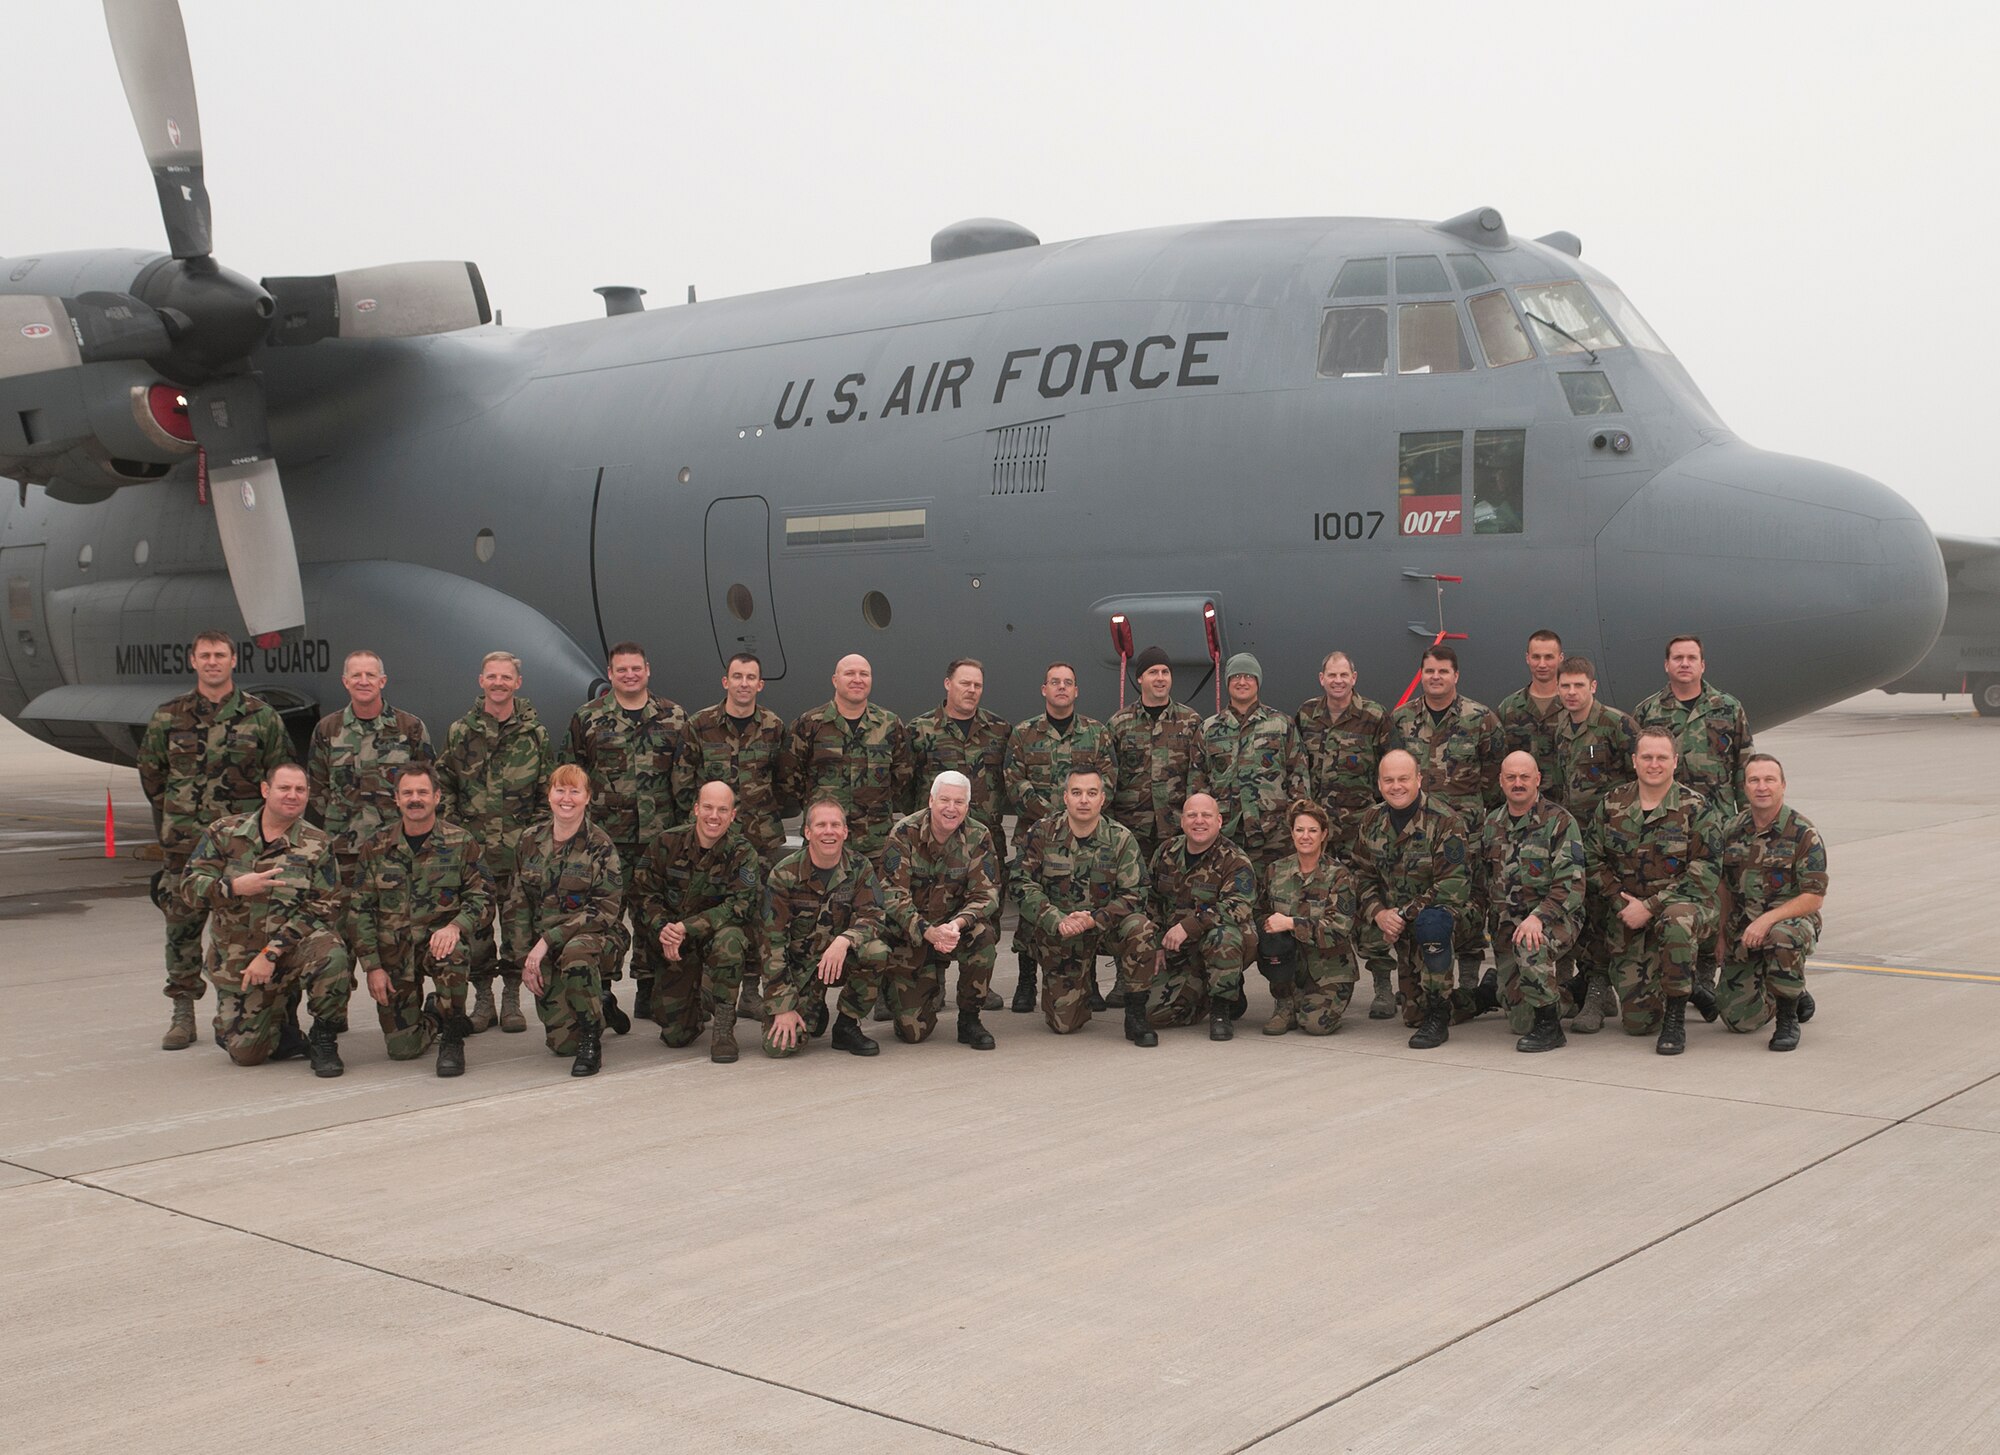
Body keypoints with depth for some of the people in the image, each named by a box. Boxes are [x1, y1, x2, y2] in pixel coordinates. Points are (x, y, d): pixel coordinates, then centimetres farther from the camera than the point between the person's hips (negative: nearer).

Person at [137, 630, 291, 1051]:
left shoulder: (261, 716, 3)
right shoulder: (168, 717, 6)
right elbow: (150, 771, 15)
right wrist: (174, 816, 14)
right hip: (184, 844, 1)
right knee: (181, 925, 1)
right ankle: (182, 1013, 11)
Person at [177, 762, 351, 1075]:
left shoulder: (316, 845, -3)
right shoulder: (224, 832, 1)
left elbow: (323, 908, -11)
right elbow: (190, 884, -4)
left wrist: (271, 954, -20)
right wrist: (234, 887, -25)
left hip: (294, 949, -1)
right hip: (238, 961, 2)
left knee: (330, 954, -37)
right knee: (245, 1053, -6)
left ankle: (325, 1038, -12)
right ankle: (279, 1019, 30)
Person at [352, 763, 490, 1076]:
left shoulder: (461, 842, -2)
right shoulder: (376, 848, 2)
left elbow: (481, 898, -3)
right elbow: (361, 911, 4)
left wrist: (455, 926, -25)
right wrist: (372, 967, -4)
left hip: (440, 937, -2)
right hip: (393, 950, 2)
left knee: (451, 953, -40)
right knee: (402, 1048, -5)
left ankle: (452, 1039, -19)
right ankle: (431, 1019, 33)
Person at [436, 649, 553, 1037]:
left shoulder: (535, 734, 5)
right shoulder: (460, 732, 6)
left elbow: (548, 793, 8)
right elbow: (444, 788, 8)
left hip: (521, 850, 0)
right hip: (473, 849, 1)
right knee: (475, 923, 3)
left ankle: (512, 998, 14)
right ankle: (482, 998, 14)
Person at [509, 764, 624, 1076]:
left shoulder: (601, 847, -8)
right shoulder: (529, 840, 3)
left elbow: (605, 910, -16)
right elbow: (517, 904, 7)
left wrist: (548, 940, -22)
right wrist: (526, 960, -2)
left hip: (595, 938, -3)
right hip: (545, 955, 4)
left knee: (576, 951, -40)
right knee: (563, 1043, -6)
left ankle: (592, 1040, -21)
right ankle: (599, 1004, 29)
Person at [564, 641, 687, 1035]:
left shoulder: (673, 717, 9)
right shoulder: (587, 718, 6)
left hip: (658, 837, 2)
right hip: (605, 836, -1)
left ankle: (648, 988, 19)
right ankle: (602, 992, -6)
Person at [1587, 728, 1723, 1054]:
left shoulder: (1695, 809, -5)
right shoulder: (1611, 805, 5)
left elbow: (1703, 875, -11)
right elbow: (1594, 859, 9)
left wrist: (1650, 907, -17)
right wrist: (1621, 903, -7)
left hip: (1682, 903, -3)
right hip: (1628, 921, 3)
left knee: (1676, 920, -43)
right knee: (1636, 1021, -4)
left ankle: (1676, 1018, -25)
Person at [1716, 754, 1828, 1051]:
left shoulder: (1803, 833, -12)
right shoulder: (1733, 830, 4)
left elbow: (1814, 898, -16)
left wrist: (1767, 920, -27)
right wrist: (1722, 935, 11)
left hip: (1791, 918, -5)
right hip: (1742, 930, 5)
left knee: (1782, 938, -42)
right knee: (1738, 1018, -1)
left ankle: (1788, 1021, -19)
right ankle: (1797, 997, 32)